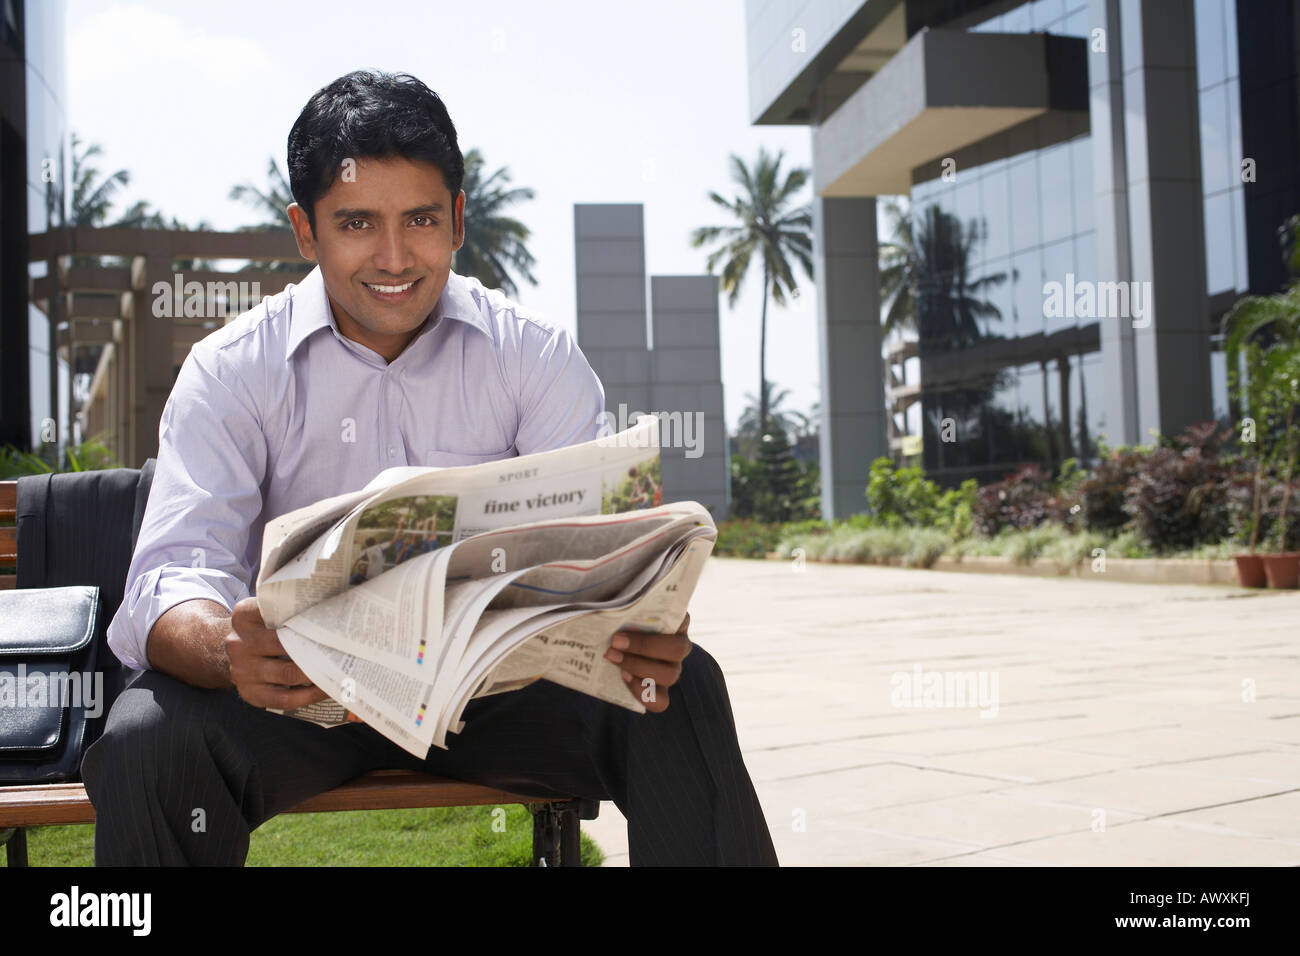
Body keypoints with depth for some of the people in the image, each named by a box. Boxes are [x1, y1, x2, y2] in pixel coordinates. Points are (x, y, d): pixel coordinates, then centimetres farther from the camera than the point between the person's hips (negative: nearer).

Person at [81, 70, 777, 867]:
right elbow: (174, 574, -16)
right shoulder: (231, 372, -4)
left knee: (684, 690, -25)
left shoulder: (536, 353, -1)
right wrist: (226, 648, -42)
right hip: (300, 687, 0)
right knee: (148, 734, -30)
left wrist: (642, 624, -37)